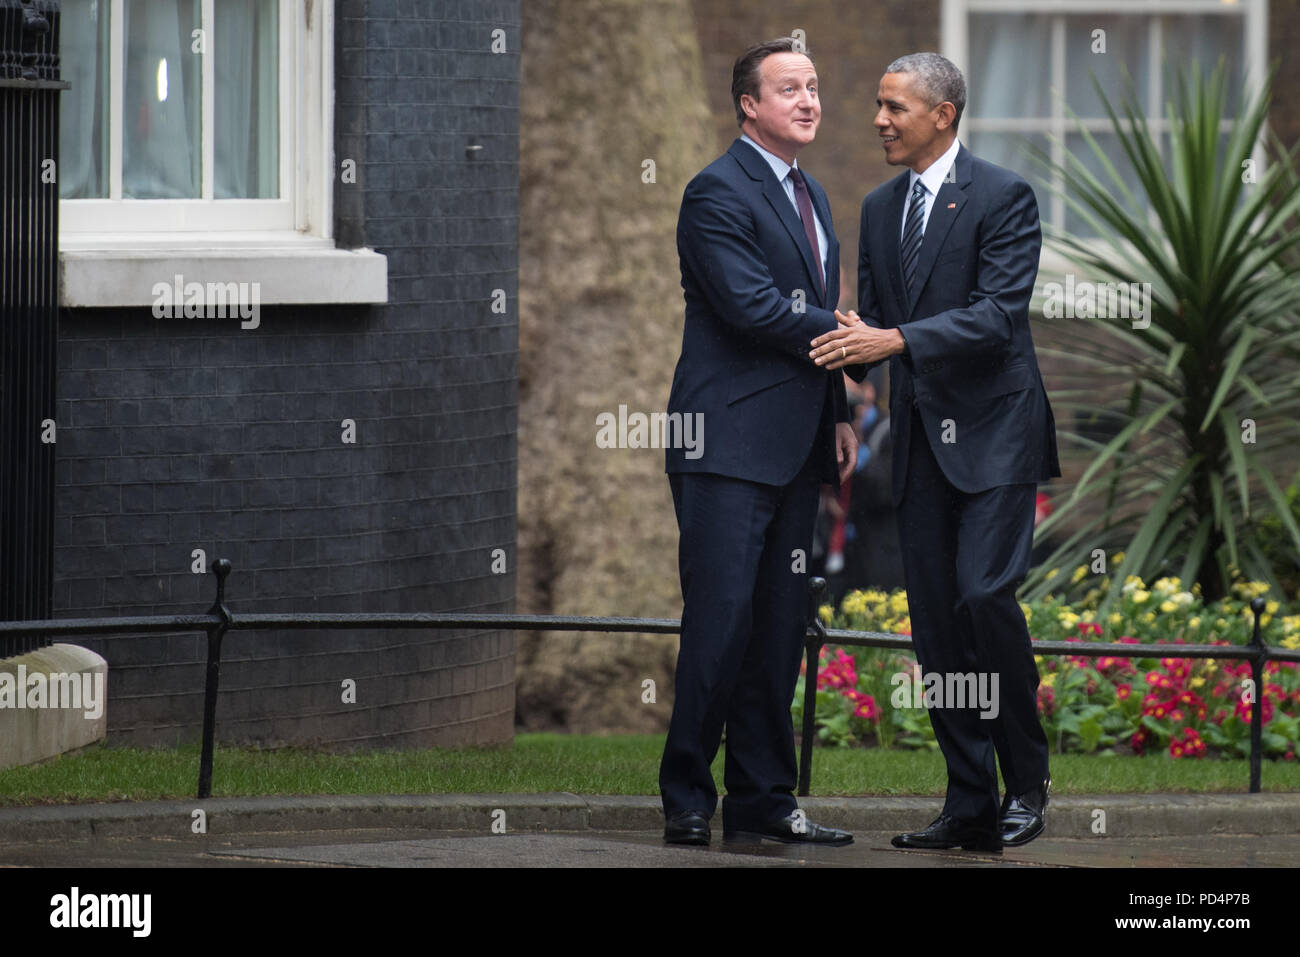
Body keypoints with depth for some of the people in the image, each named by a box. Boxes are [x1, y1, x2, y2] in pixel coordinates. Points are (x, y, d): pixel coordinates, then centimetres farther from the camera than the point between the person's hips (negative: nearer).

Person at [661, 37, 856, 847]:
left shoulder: (812, 197, 19)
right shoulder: (719, 193, -9)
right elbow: (753, 307, -18)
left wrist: (840, 414, 15)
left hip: (795, 447, 8)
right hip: (730, 445, -8)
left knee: (779, 627, 7)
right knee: (721, 618, -10)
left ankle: (762, 801, 10)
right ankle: (688, 800, -4)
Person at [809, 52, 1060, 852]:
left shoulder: (1004, 196, -7)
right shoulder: (880, 208, 14)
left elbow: (999, 314, -17)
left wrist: (896, 340, -26)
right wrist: (852, 348, -5)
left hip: (994, 432, -7)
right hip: (921, 440, 7)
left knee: (985, 593, -18)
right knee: (936, 616, 3)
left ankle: (1027, 779, -4)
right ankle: (972, 807, 7)